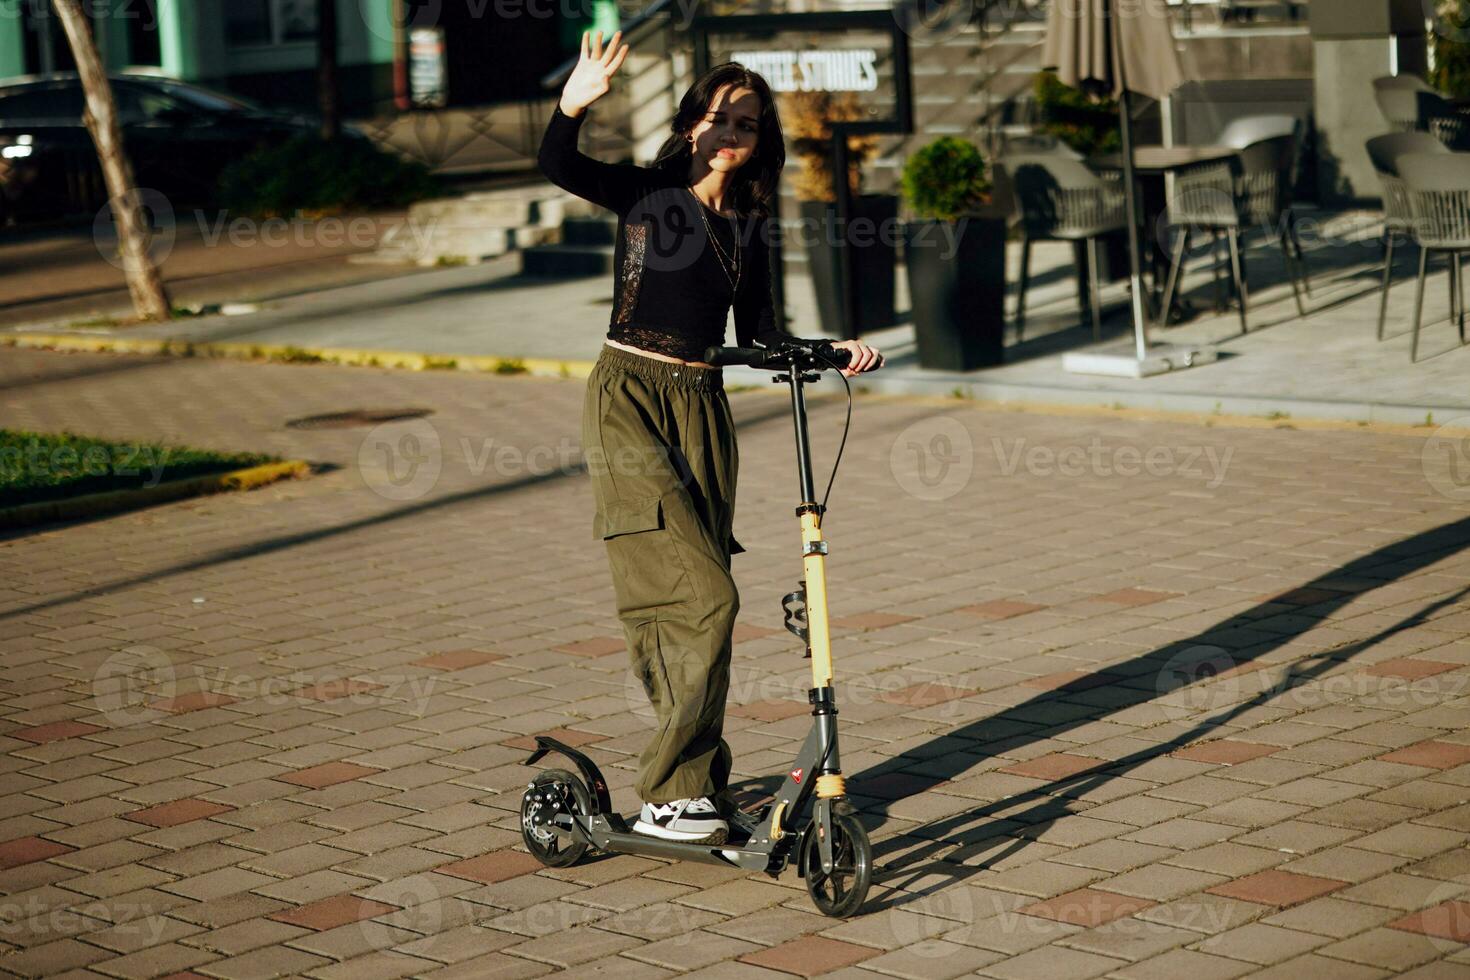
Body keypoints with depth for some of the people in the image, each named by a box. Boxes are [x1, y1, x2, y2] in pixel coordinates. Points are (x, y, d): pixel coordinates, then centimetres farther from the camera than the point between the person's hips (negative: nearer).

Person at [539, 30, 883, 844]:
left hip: (704, 411, 5)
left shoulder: (750, 226, 12)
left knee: (673, 610, 8)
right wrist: (572, 106, -37)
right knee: (705, 596, -16)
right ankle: (675, 794, -11)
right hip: (628, 403, -5)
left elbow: (759, 336, 15)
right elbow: (559, 168, -18)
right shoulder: (647, 191, -1)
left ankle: (687, 790, 16)